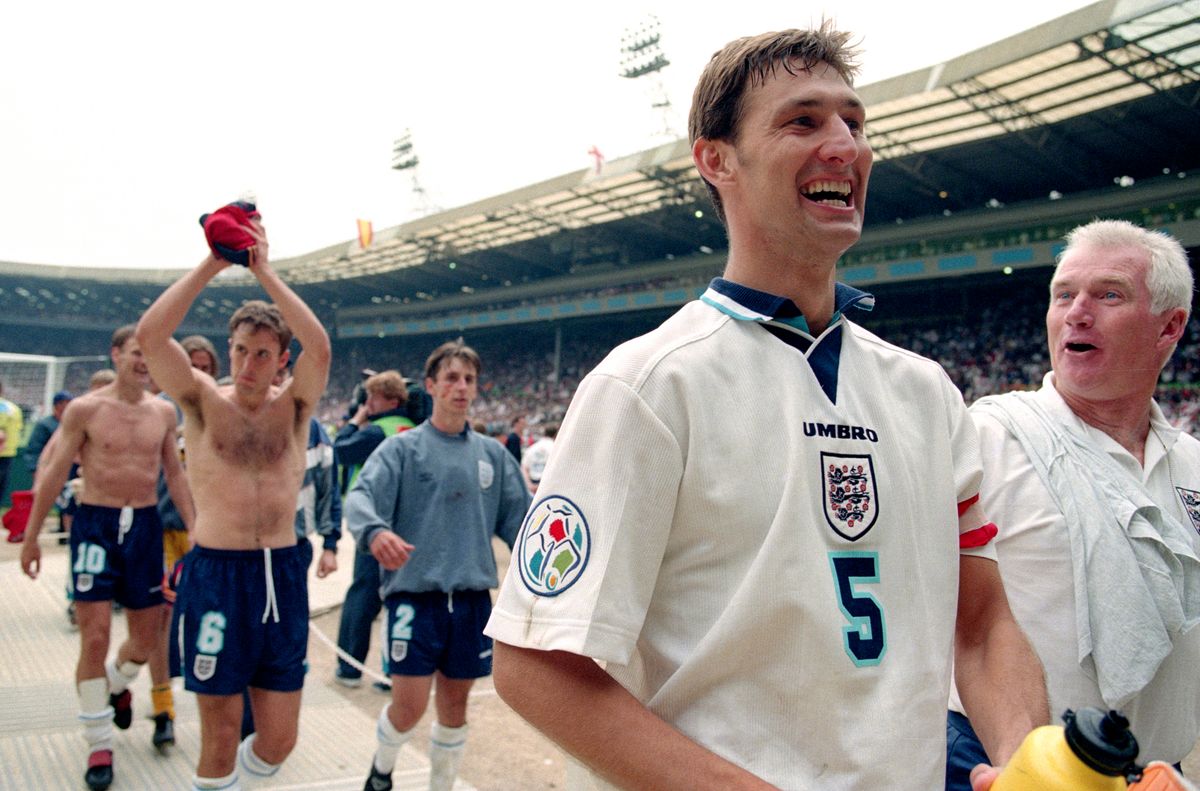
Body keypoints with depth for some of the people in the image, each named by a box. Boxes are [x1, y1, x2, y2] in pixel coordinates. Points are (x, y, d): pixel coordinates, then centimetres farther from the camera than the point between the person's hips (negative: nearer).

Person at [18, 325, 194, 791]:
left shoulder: (163, 413, 5)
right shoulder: (86, 409, -6)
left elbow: (174, 475, 12)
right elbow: (53, 473, -2)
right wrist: (31, 537, 0)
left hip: (145, 525, 4)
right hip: (96, 524, -4)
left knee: (146, 636, 11)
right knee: (95, 637, -5)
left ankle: (117, 684, 45)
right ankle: (99, 746, 9)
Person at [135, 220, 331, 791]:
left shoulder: (294, 406, 5)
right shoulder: (203, 401, 2)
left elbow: (320, 347, -15)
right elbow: (150, 334, -14)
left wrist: (264, 271, -13)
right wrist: (212, 264, -15)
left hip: (283, 576, 2)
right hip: (216, 574, -2)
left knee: (279, 740, 10)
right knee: (221, 737, 5)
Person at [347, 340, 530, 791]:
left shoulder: (493, 455, 9)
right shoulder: (403, 448, -2)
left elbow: (518, 519, 9)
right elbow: (362, 497, -16)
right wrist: (375, 530, -37)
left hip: (472, 599, 3)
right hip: (415, 595, -3)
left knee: (454, 707, 12)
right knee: (409, 705, -4)